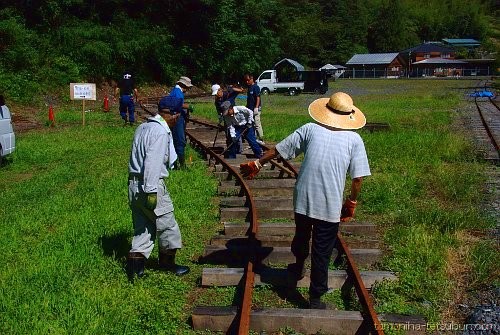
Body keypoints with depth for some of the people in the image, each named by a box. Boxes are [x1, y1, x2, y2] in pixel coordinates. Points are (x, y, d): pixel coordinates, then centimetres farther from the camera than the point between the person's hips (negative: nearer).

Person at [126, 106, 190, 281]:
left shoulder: (142, 128, 14)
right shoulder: (161, 132, -15)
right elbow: (153, 162, -22)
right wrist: (152, 191, -23)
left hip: (134, 184, 9)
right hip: (152, 185, -9)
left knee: (143, 229, 14)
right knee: (167, 225, 9)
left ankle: (135, 264, 8)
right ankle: (167, 262, 23)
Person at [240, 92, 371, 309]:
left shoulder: (310, 129, -1)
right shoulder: (354, 140, -4)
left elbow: (278, 150, 3)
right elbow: (358, 178, -6)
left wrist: (257, 164, 17)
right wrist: (351, 203, 9)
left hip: (303, 200, 2)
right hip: (330, 206, -2)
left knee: (301, 237, 28)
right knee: (322, 253, 9)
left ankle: (298, 269, 53)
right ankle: (316, 298, 18)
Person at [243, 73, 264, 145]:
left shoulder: (256, 87, -11)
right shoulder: (249, 87, 15)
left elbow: (258, 98, -16)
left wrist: (256, 108, -22)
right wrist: (247, 107, 23)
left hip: (255, 109, -9)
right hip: (250, 109, 9)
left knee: (257, 124, -8)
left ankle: (261, 140, -3)